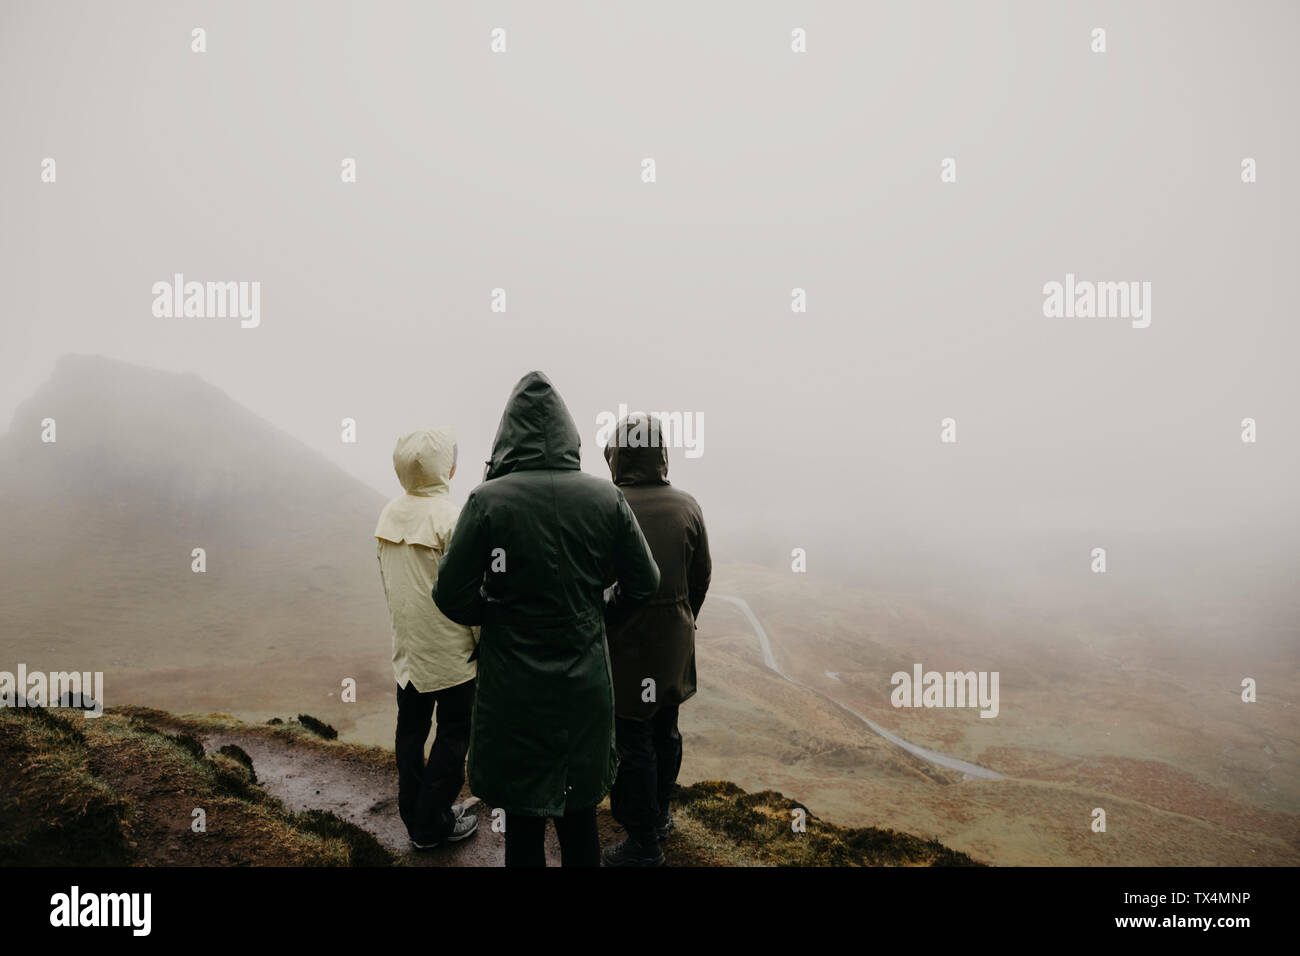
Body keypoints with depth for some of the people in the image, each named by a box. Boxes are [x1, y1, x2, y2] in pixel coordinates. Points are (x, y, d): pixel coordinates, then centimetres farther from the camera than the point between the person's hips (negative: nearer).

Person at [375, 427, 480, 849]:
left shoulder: (390, 514, 1)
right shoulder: (452, 519, -20)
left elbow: (386, 579, 10)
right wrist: (486, 641, -6)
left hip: (406, 646, 7)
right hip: (452, 651, -6)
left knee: (410, 729, 17)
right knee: (453, 734, 8)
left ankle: (413, 816, 30)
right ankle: (433, 825, 17)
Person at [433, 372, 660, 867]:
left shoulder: (487, 500, -15)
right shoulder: (606, 498, -7)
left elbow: (452, 597, -11)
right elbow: (644, 583, 1)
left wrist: (498, 616, 7)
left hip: (514, 690, -2)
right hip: (586, 688, 3)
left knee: (523, 820, 14)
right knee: (580, 814, 19)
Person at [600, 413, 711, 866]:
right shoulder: (687, 506, -4)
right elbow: (701, 577, 5)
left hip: (624, 641, -5)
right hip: (674, 641, 5)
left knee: (633, 740, 6)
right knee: (665, 729, 21)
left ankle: (643, 843, 17)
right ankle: (659, 815, 39)